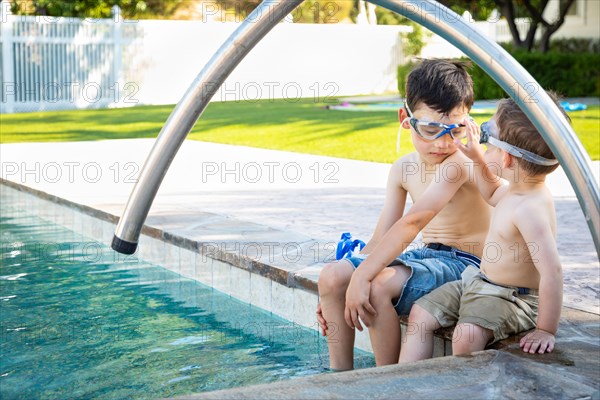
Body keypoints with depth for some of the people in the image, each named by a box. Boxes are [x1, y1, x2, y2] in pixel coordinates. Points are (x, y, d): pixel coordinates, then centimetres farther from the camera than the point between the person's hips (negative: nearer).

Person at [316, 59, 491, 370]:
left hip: (463, 263, -8)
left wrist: (362, 276, -38)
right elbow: (381, 239, 5)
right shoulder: (403, 169, 6)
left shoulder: (460, 164, -20)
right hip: (426, 254, 8)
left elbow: (413, 221, -32)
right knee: (332, 276, -5)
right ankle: (340, 374, 5)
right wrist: (336, 295, -1)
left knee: (377, 286, -31)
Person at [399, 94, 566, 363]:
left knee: (468, 333, -35)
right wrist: (477, 157, 16)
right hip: (479, 281, 10)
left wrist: (545, 331, -29)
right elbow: (492, 194, 28)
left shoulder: (530, 209, -30)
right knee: (421, 313, 4)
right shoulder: (517, 190, 2)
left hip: (513, 298, -10)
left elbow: (552, 271, -34)